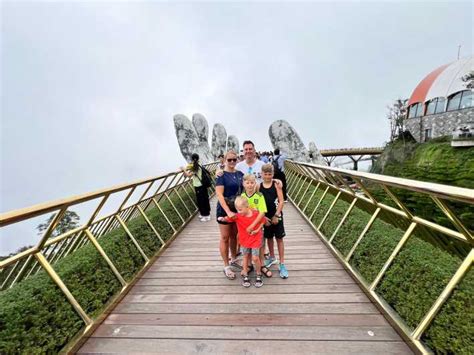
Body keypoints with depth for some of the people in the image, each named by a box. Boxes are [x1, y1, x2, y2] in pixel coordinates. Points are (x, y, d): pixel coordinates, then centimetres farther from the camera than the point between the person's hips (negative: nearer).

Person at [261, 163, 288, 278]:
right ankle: (272, 257, 38)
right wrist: (263, 217, -8)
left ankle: (282, 264, 15)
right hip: (265, 216, 2)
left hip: (277, 215, -2)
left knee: (279, 238, 5)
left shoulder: (276, 184, -7)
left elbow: (281, 201, -9)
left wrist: (277, 215, -15)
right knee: (268, 237, 17)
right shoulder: (259, 186, -3)